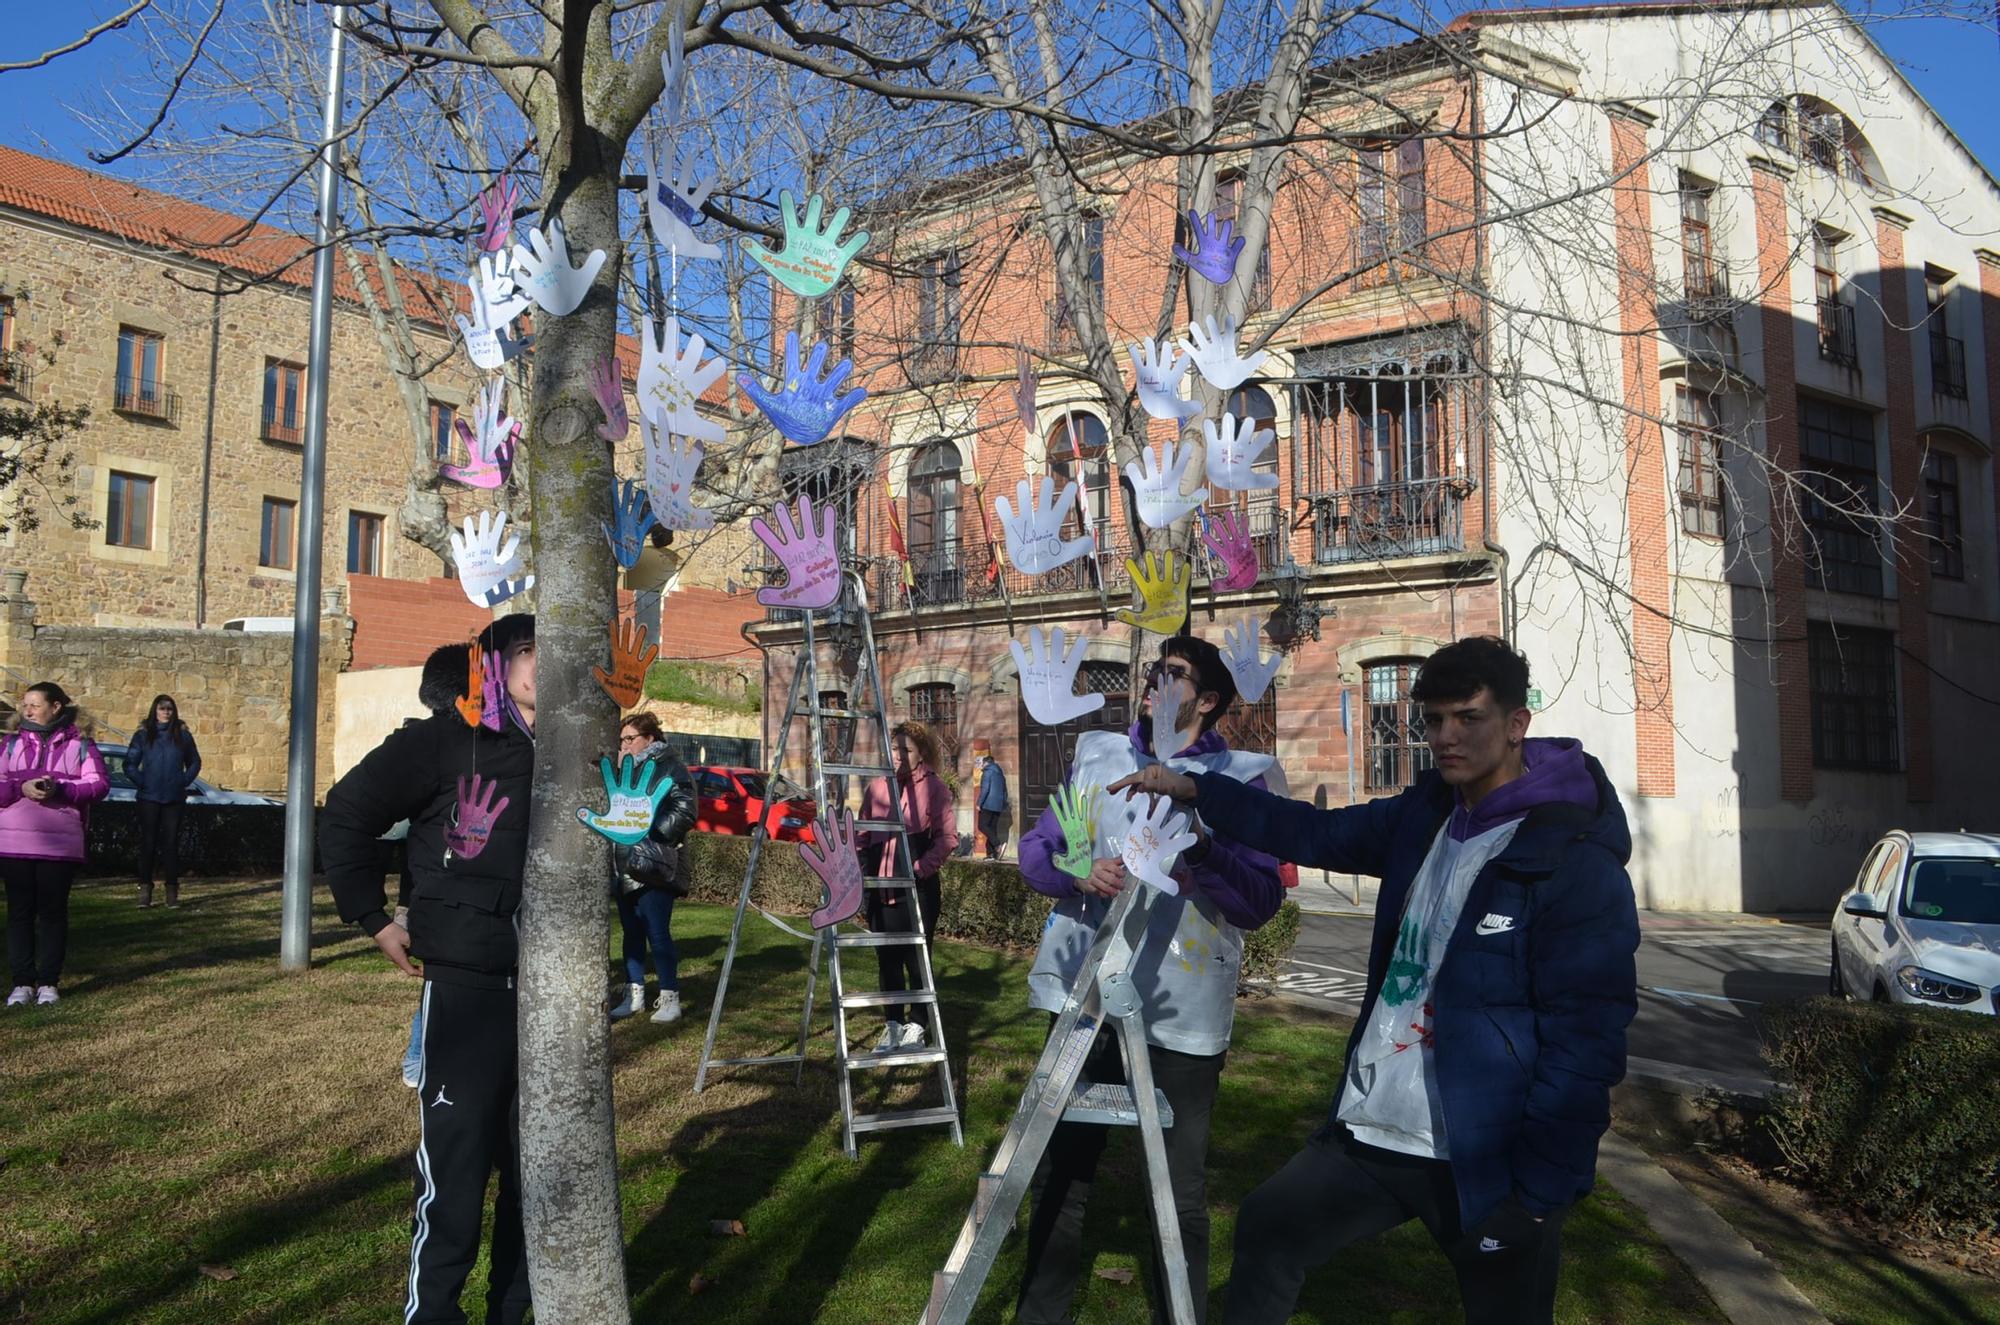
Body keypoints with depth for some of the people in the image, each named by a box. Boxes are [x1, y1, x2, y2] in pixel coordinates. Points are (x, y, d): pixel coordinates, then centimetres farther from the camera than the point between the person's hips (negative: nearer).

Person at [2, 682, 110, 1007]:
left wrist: (59, 788, -18)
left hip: (60, 843, -2)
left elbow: (100, 784, -5)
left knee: (53, 911, 3)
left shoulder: (79, 744, 3)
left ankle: (48, 982, 11)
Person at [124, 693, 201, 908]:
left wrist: (185, 782, 4)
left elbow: (195, 762, 15)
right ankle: (145, 889, 6)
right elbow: (130, 764, 3)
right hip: (149, 799, -1)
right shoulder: (143, 735, 2)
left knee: (171, 843, 2)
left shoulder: (182, 735, 6)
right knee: (148, 842, 0)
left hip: (174, 799, 1)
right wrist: (142, 782, -6)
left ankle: (172, 890, 6)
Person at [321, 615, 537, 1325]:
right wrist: (375, 921, -5)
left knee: (535, 1168, 13)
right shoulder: (445, 742, -6)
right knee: (456, 1167, 0)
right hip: (467, 987, -5)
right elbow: (346, 815, -4)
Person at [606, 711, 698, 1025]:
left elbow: (684, 813, -12)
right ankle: (634, 995, 21)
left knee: (658, 935, -6)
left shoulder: (671, 769, -5)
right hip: (625, 866, 8)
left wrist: (649, 831, -16)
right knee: (632, 933, 13)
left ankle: (670, 999, 2)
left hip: (654, 868, -7)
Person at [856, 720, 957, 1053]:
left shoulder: (934, 787, -3)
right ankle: (893, 1026, 21)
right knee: (887, 960, 10)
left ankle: (916, 1026, 14)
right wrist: (863, 871, 4)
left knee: (917, 959, 1)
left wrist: (921, 868, -17)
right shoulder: (877, 787, 11)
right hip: (881, 888, 5)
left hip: (918, 888, -5)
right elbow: (863, 835, 16)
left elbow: (947, 837, -8)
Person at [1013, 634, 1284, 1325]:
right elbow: (1036, 849, 7)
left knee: (1179, 1195, 7)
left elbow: (1262, 902, -10)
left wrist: (1201, 848, -25)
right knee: (1060, 1172, 16)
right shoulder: (1095, 755, 9)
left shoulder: (1240, 777, -3)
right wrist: (1077, 873, -13)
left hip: (1181, 1009, -3)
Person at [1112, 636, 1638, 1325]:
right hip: (1370, 1135, 7)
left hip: (1485, 1164, -7)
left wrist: (1538, 1191, -20)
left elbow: (1587, 1041, -19)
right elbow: (1319, 834, 14)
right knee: (1268, 1228, 17)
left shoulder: (1574, 861, -17)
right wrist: (1195, 790, 5)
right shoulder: (1426, 814, 5)